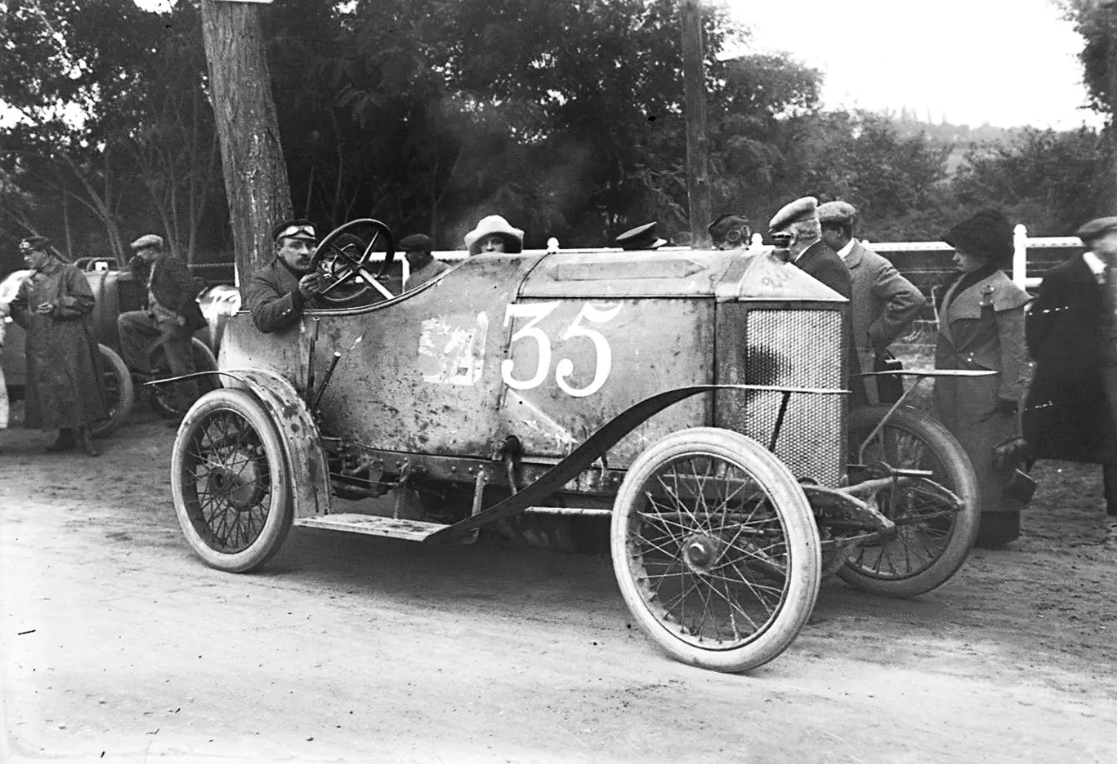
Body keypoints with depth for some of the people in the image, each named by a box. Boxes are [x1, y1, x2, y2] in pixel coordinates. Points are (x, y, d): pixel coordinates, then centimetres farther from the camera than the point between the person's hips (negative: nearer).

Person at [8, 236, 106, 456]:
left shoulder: (69, 273, -2)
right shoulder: (29, 282, 15)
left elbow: (86, 301, -9)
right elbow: (17, 306, 26)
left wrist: (57, 307, -16)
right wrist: (29, 320, 8)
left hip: (70, 342, -6)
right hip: (41, 346, 6)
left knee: (76, 386, -7)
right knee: (48, 388, 5)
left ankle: (84, 435, -3)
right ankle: (65, 436, 14)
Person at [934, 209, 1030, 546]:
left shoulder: (1003, 291, -12)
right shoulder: (958, 283, 12)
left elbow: (1014, 349, -13)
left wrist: (1009, 392, -16)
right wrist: (940, 381, 17)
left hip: (983, 387, -8)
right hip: (952, 387, 9)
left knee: (984, 456, -3)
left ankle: (993, 527, 6)